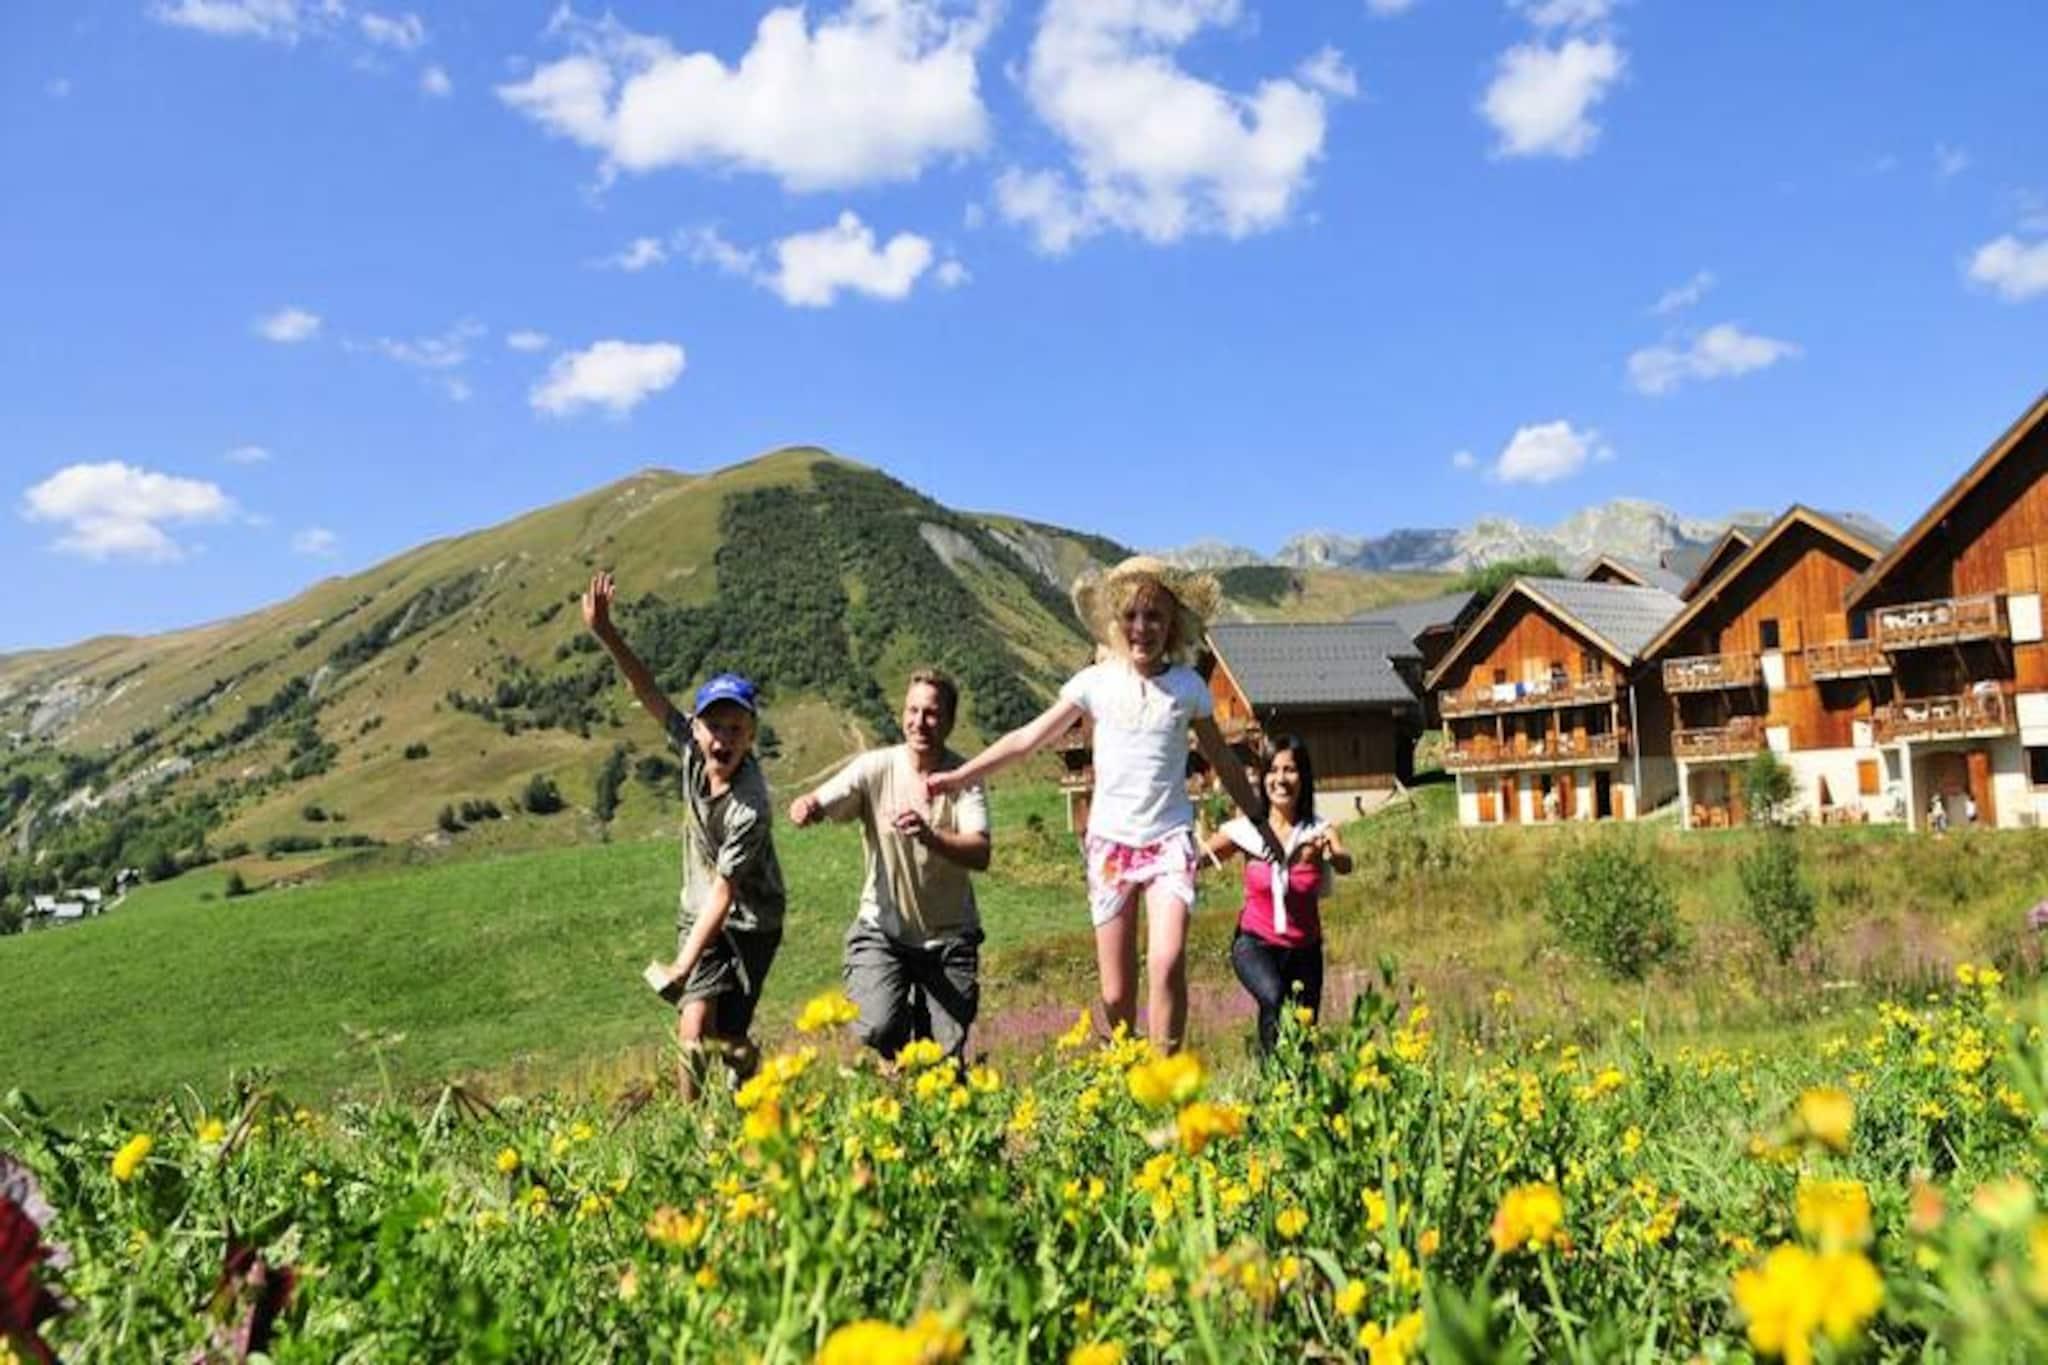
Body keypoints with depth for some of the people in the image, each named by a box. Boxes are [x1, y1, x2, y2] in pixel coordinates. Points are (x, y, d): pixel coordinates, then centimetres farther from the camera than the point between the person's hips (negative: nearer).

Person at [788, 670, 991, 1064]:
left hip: (949, 937, 0)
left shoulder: (964, 778, -9)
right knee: (876, 1031, -21)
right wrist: (806, 806, -44)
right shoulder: (876, 767, -6)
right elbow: (824, 802, -19)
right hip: (882, 931, 0)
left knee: (946, 1058, -1)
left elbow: (980, 855, -23)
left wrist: (929, 836, -42)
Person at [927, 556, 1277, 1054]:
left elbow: (1222, 759, 13)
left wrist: (1259, 822, 18)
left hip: (1169, 839, -1)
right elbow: (1028, 738, 1)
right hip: (1111, 841, 1)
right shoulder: (1096, 681, 0)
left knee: (1166, 964, -22)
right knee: (1116, 993, 3)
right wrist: (960, 776, -4)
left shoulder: (1188, 686, 1)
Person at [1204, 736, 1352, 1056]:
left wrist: (1329, 853, -52)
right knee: (1273, 997, -32)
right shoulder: (1247, 830, -11)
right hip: (1255, 943, -2)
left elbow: (1345, 865, -29)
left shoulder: (1319, 831, -11)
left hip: (1304, 951, 2)